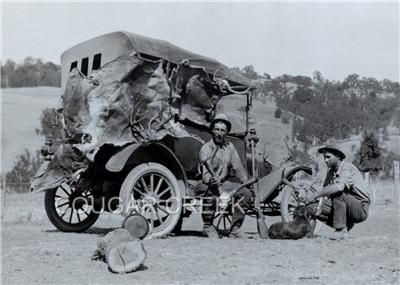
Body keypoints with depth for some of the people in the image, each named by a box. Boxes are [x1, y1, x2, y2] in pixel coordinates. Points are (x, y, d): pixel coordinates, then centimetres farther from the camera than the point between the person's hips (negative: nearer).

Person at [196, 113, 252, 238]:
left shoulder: (230, 147, 5)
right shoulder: (206, 148, -13)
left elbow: (238, 167, 5)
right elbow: (205, 173, -24)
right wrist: (211, 180, -46)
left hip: (223, 183, 5)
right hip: (205, 184, -5)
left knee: (246, 193, -14)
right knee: (210, 191, -38)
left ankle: (234, 229, -5)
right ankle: (208, 226, -18)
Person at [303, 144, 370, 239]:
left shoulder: (347, 168, -18)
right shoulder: (331, 172, 8)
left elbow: (339, 187, -37)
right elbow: (325, 191, 3)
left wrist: (315, 195, -38)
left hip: (361, 208, -7)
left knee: (337, 193, -31)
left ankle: (341, 230, -21)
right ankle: (346, 225, 6)